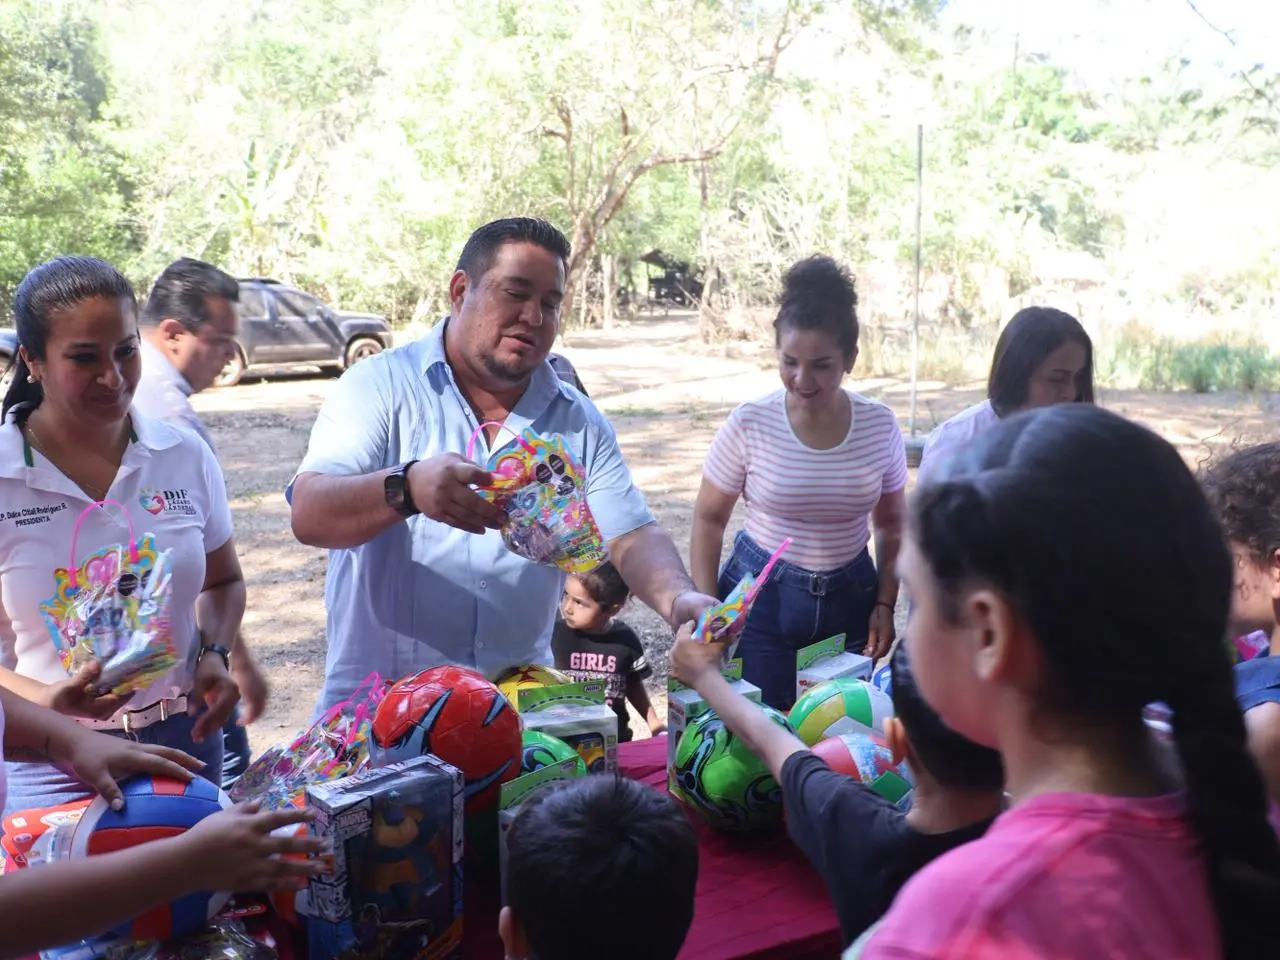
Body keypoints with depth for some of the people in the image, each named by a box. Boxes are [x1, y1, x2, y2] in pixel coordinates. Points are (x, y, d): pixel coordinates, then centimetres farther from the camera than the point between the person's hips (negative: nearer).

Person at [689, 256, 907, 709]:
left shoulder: (880, 426, -5)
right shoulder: (749, 424, -11)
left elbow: (891, 524, 8)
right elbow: (709, 519, -1)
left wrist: (886, 604, 2)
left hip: (849, 598, 2)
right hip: (759, 594, -2)